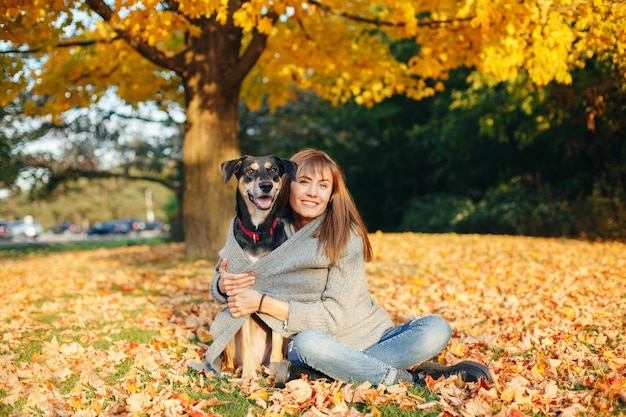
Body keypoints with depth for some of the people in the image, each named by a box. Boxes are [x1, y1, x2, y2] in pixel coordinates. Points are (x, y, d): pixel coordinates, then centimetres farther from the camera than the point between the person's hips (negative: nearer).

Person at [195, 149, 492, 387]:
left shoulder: (346, 236, -12)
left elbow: (336, 315, -17)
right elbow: (220, 282, 7)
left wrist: (263, 303, -23)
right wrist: (224, 285, -18)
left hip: (369, 337, 0)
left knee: (436, 329, -24)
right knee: (308, 342, -36)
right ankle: (413, 378, -18)